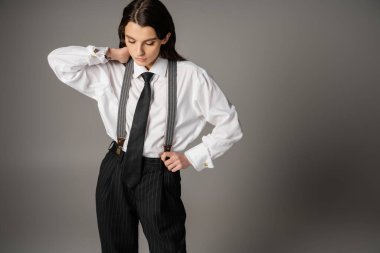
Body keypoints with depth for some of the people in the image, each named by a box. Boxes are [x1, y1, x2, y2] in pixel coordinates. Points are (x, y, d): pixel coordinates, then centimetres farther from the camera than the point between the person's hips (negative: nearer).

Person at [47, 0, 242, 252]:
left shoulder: (191, 77, -10)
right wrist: (109, 53, -10)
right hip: (115, 173, 3)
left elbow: (230, 125, -2)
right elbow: (58, 61, -8)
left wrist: (192, 157, -8)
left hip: (159, 177, -3)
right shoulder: (111, 73, -3)